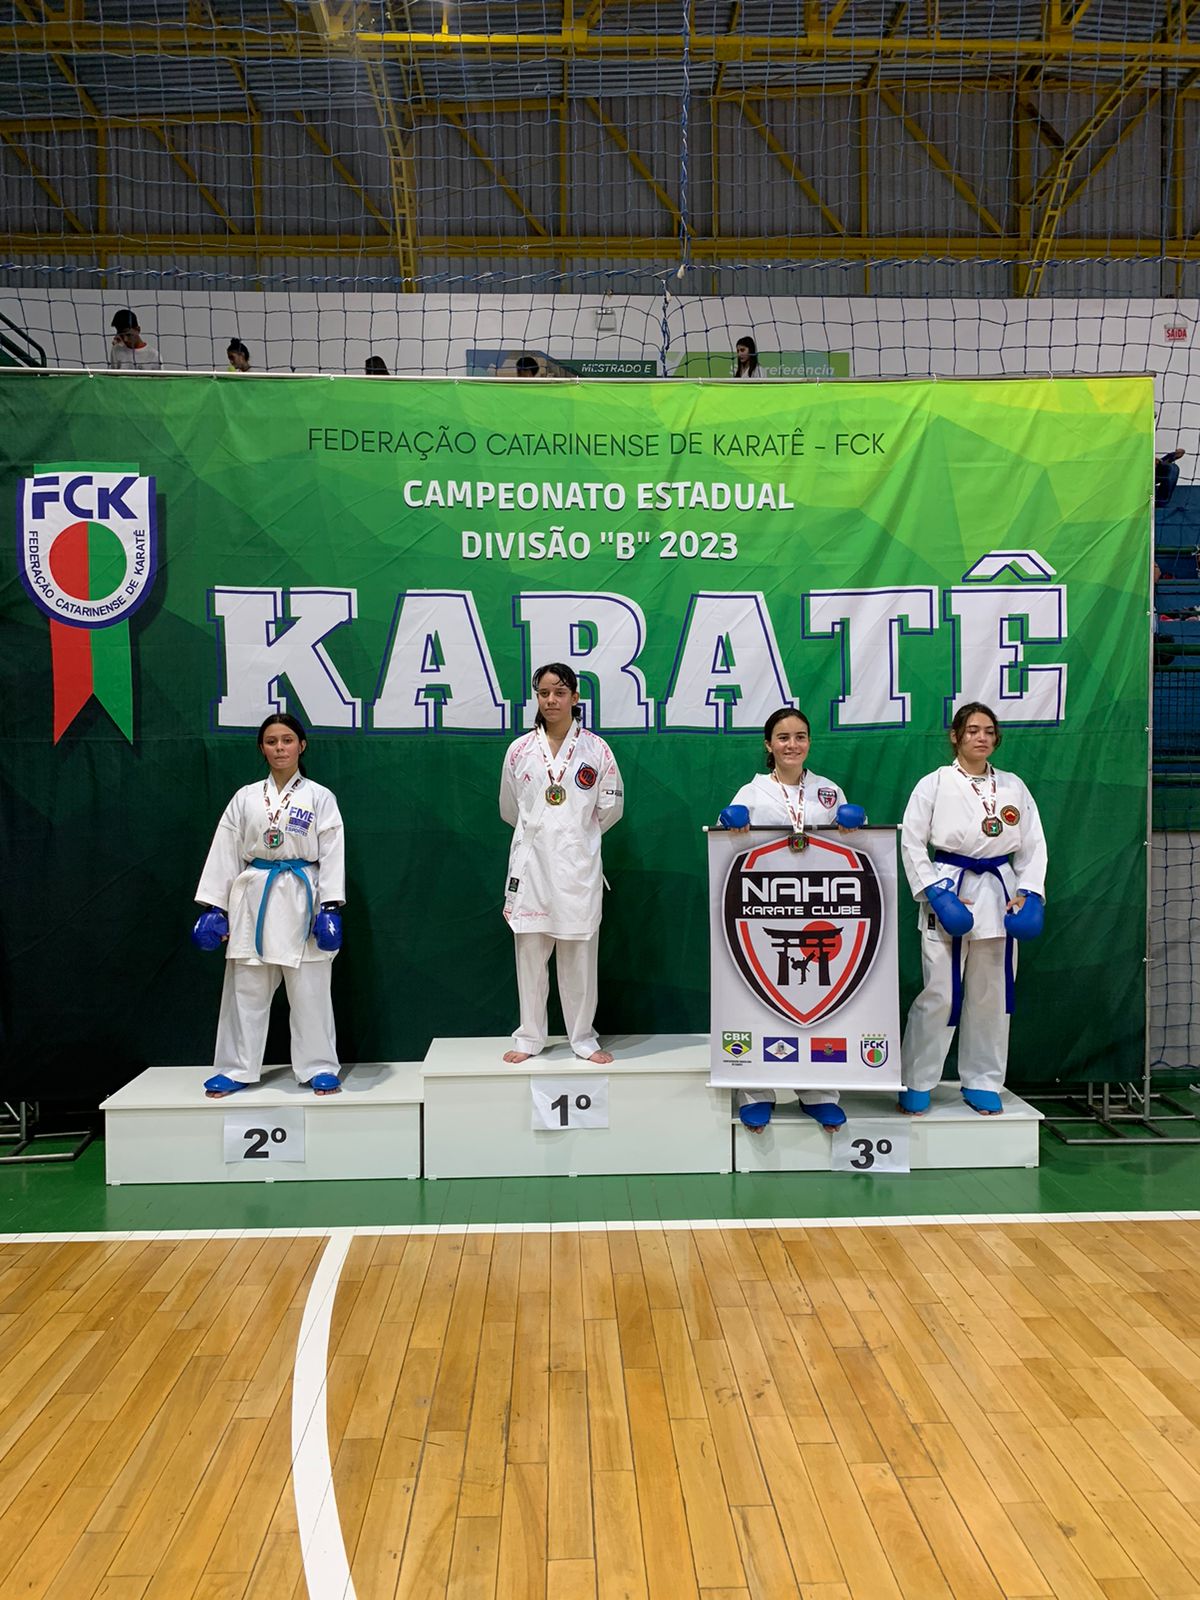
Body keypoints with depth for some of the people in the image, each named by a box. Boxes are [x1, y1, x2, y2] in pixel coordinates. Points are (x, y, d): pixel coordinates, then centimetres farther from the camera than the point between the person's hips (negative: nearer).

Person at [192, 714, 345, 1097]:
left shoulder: (319, 797, 2)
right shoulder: (245, 798, 8)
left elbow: (331, 854, -3)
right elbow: (225, 852, 7)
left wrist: (331, 907, -11)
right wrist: (213, 906, 2)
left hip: (301, 897, -2)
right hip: (254, 898, 2)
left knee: (309, 990, 2)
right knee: (246, 989, 7)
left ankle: (319, 1068, 13)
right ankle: (237, 1069, 18)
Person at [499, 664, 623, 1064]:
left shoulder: (596, 749, 0)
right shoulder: (519, 750, 4)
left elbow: (611, 808, 9)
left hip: (578, 864, -1)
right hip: (531, 863, 1)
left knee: (579, 955, 4)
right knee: (530, 952, 6)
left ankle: (583, 1038, 17)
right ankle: (529, 1037, 18)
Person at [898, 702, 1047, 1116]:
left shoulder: (1013, 786, 9)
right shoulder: (935, 784, -1)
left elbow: (1033, 845, 9)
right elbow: (911, 841, -3)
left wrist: (1028, 893, -4)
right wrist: (935, 893, -11)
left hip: (999, 894, 4)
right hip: (949, 891, -4)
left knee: (991, 993, 8)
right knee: (939, 993, -5)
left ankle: (982, 1083, 22)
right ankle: (916, 1083, 9)